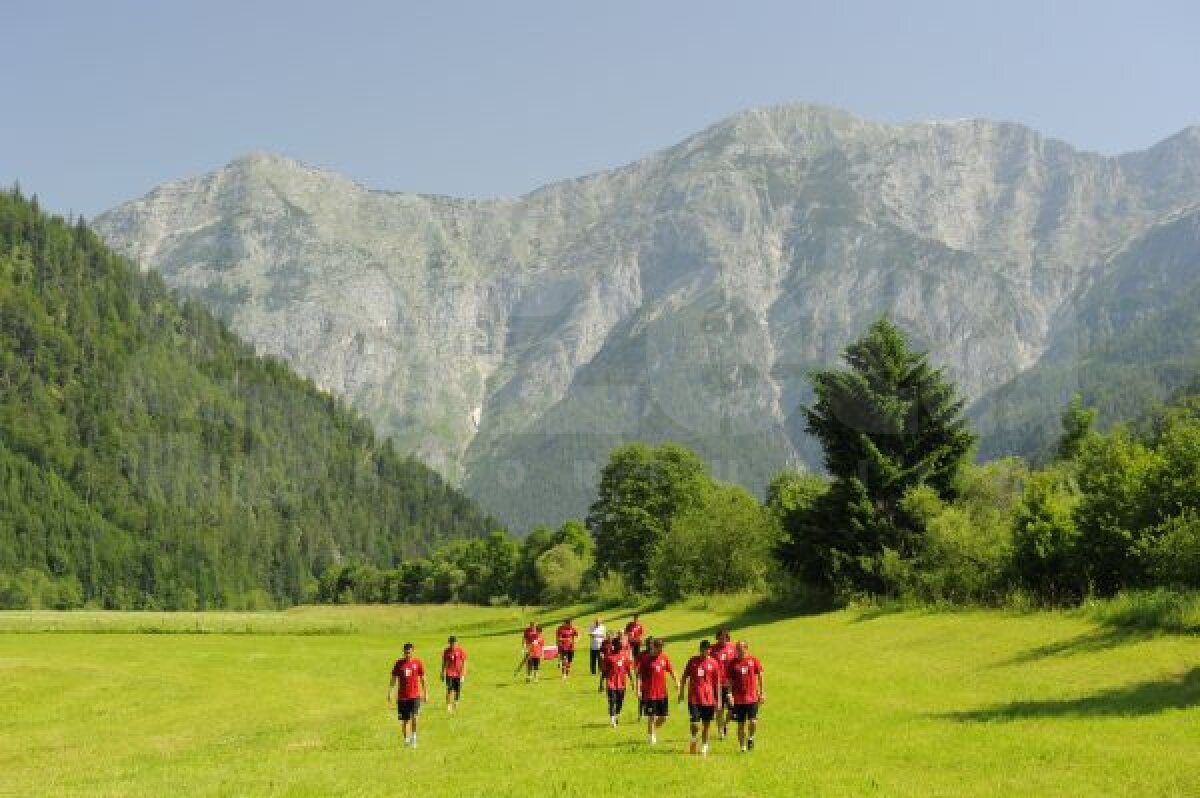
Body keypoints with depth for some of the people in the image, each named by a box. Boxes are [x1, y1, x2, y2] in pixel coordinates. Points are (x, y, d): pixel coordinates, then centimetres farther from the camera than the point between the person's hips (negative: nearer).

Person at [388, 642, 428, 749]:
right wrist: (389, 693, 4)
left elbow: (423, 679, 5)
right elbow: (393, 679, 9)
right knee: (404, 720, 7)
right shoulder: (399, 663, 5)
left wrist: (425, 693, 3)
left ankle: (414, 737, -3)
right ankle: (406, 739, 22)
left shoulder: (417, 663, 1)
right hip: (402, 696, 2)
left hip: (415, 695, -2)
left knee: (414, 717, -18)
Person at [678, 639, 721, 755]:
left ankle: (704, 748, 19)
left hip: (708, 699, 1)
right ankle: (693, 741, 17)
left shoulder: (713, 663, 2)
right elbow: (685, 677, 11)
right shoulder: (693, 661, 3)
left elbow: (717, 683, 5)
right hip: (694, 698, -1)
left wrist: (718, 700, 3)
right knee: (695, 725, -10)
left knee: (706, 725, 7)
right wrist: (681, 692, 8)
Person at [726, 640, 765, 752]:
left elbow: (760, 677, 7)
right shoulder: (733, 663, 2)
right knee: (740, 724, 5)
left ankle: (750, 738, 16)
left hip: (752, 698, -1)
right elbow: (730, 681, 4)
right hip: (738, 699, 1)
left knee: (753, 722, -12)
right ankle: (742, 746, 17)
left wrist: (762, 693, 5)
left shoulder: (754, 661, 1)